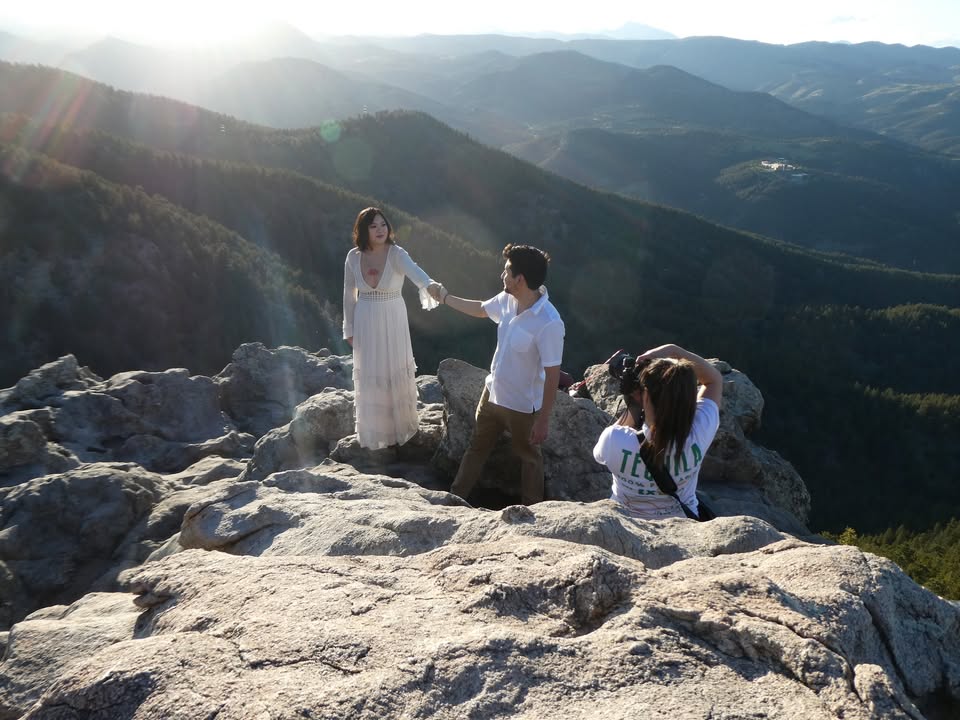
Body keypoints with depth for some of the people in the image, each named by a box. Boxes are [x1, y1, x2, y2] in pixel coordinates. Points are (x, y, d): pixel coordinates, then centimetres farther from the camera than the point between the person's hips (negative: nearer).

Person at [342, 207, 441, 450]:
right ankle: (375, 430, 30)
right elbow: (349, 295, 4)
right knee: (369, 374, 11)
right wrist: (349, 329, 6)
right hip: (365, 322, 2)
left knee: (395, 370, 10)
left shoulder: (396, 254, -16)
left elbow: (413, 270, -39)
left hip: (393, 320, -2)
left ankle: (399, 422, 33)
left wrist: (429, 285, -60)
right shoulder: (353, 257, -6)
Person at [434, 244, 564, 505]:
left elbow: (552, 374, -26)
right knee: (477, 446, 24)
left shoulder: (549, 323, -32)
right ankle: (456, 496, 44)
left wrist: (544, 419, -22)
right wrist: (446, 298, 23)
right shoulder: (507, 300, -10)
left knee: (528, 457, 18)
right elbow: (481, 309, 14)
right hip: (492, 393, 7)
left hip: (523, 406, -7)